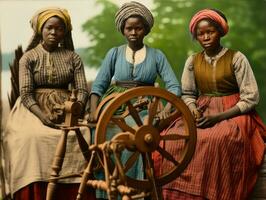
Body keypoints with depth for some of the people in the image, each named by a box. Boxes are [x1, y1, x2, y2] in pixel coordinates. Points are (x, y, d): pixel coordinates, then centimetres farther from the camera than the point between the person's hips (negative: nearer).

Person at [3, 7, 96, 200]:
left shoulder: (73, 58, 10)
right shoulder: (29, 57, 5)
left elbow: (82, 91, 2)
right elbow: (25, 94, -4)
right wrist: (43, 116, -21)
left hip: (65, 110, 1)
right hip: (34, 110, -1)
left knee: (80, 135, -28)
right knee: (32, 137, -31)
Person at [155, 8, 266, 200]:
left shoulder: (236, 58, -4)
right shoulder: (193, 61, 8)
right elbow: (187, 94, 14)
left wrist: (219, 117, -16)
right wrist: (193, 110, -10)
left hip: (232, 113, -4)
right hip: (201, 113, 4)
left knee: (218, 140, -37)